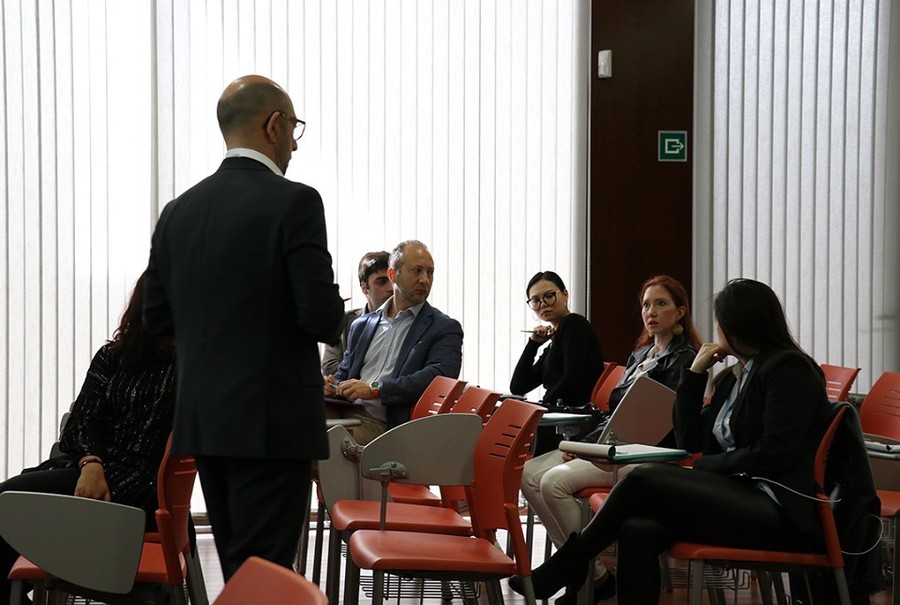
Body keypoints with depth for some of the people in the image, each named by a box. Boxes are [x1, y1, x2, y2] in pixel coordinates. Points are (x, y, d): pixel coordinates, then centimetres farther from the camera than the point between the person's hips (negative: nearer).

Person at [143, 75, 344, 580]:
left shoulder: (180, 211, 7)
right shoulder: (294, 202, -13)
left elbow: (158, 317, 12)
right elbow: (322, 317, -17)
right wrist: (333, 306, 5)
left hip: (204, 418, 7)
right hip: (272, 420, -7)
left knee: (240, 571, 17)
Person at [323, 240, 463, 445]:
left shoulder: (445, 329, 9)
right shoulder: (362, 326, 26)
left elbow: (439, 376, -9)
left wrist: (375, 389, -16)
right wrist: (332, 385, 2)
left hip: (382, 424, -4)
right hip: (344, 413, 5)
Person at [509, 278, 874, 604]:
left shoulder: (789, 368, -5)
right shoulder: (736, 377, 22)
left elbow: (772, 456, -14)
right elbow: (690, 441, 21)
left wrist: (705, 465, -3)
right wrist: (695, 374, 15)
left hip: (780, 514, -8)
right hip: (739, 498, 8)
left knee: (645, 479, -18)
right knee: (638, 531, -18)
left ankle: (567, 564, -3)